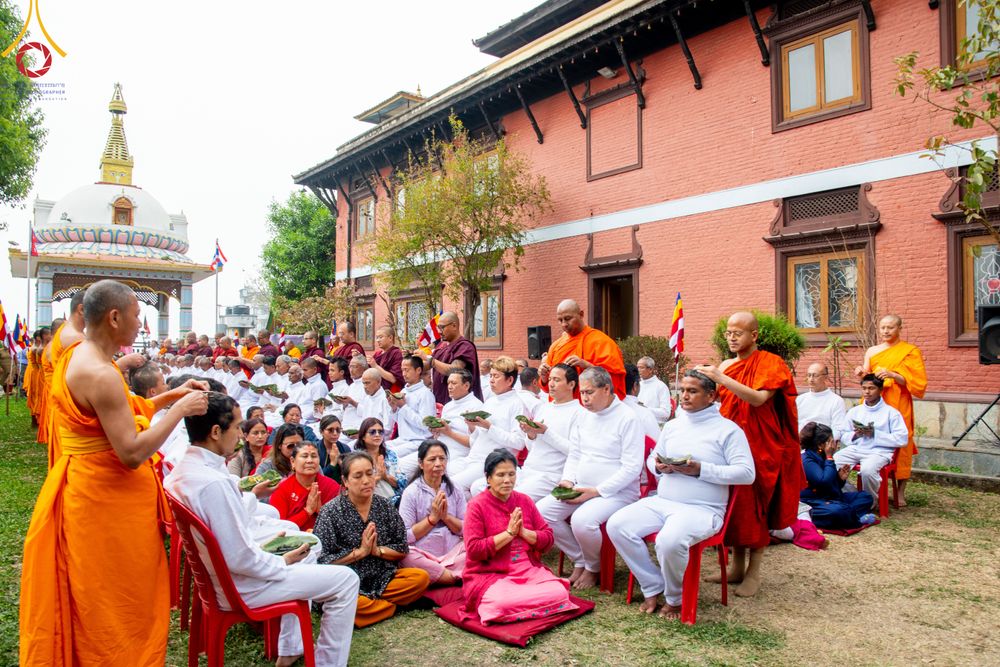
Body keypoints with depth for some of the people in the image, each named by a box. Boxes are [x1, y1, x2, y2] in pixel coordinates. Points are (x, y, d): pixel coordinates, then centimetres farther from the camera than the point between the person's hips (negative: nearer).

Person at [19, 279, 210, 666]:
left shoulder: (77, 355, 6)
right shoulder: (101, 374, -24)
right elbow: (132, 453, -27)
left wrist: (172, 396, 10)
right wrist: (180, 410, -18)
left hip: (86, 488, 10)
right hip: (108, 500, -10)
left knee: (90, 602, 23)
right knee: (119, 606, 7)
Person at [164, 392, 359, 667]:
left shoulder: (183, 470, -1)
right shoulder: (214, 483, -31)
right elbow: (240, 559, -28)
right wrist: (284, 562, -13)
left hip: (215, 575, 10)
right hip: (241, 587, -10)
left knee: (305, 555, 30)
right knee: (346, 580, -5)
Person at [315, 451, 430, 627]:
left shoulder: (385, 506, 5)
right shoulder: (330, 512, -5)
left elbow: (402, 549, 7)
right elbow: (322, 560, -10)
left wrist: (377, 550, -11)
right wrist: (360, 552, -14)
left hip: (383, 577, 4)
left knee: (421, 577, -19)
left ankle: (368, 602, -12)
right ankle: (392, 605, -14)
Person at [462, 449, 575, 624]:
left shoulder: (525, 501, 10)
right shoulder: (477, 505, -4)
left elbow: (548, 540, 8)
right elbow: (473, 550, -12)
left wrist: (524, 532, -11)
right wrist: (509, 533, -14)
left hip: (529, 571, 5)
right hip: (490, 575, -5)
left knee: (559, 592, -21)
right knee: (502, 603, -35)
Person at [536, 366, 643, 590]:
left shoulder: (628, 418, -12)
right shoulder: (586, 415, 11)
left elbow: (632, 468, -17)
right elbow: (575, 453, 19)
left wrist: (597, 491, -19)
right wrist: (568, 481, 0)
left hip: (616, 493, -7)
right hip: (581, 488, 8)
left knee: (581, 520, -33)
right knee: (541, 512, -10)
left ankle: (593, 568, 0)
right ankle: (580, 560, 8)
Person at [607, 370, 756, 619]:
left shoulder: (727, 429, -2)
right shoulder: (672, 426, 18)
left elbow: (746, 473, -11)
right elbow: (651, 458, 25)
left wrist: (700, 470, -18)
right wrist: (658, 466, 0)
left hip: (702, 509, -6)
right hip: (661, 501, 6)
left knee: (669, 541, -35)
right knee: (616, 525, -16)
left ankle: (675, 599, -2)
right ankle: (653, 587, 2)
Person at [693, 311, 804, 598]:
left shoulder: (770, 363, -6)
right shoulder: (725, 365, 9)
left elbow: (759, 398, -22)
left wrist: (721, 378, -27)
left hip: (760, 447, -5)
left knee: (755, 507, -1)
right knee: (734, 503, 6)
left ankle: (754, 573, 10)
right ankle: (737, 566, 18)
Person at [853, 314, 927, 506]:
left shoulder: (910, 351, 4)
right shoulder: (872, 351, 13)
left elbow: (917, 382, -4)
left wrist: (893, 375, -19)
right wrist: (862, 373, -11)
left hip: (898, 406, -3)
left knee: (900, 446, -4)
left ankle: (901, 492, 5)